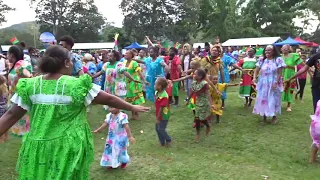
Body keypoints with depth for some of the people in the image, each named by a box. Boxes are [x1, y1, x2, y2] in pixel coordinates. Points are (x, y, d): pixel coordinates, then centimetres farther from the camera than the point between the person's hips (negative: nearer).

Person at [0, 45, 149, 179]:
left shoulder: (30, 85, -4)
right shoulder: (77, 85, -14)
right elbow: (108, 99, -7)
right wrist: (132, 108, 4)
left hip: (37, 147, 3)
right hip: (68, 148, -3)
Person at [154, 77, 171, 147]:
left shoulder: (164, 96, -28)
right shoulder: (156, 93, -1)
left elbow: (161, 108, -24)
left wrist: (158, 118, -19)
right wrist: (157, 116, 12)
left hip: (163, 116, -8)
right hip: (158, 115, 9)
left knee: (161, 129, 1)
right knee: (157, 128, 14)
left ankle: (168, 140, 24)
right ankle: (162, 142, 29)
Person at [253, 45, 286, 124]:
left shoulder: (278, 60, -7)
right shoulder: (262, 60, 4)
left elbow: (280, 73, -9)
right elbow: (257, 70, 2)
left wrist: (276, 83, -17)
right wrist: (254, 78, -16)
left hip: (273, 83, -3)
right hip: (263, 83, 3)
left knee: (273, 100, 4)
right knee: (263, 99, 9)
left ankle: (274, 116, 20)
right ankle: (264, 115, 25)